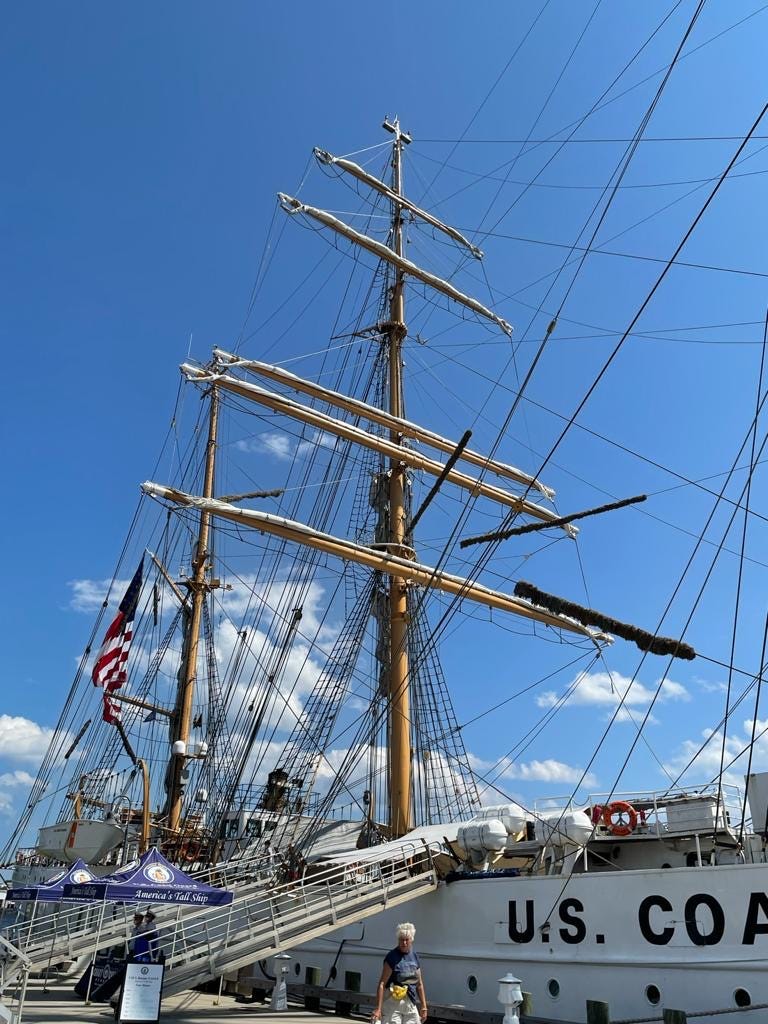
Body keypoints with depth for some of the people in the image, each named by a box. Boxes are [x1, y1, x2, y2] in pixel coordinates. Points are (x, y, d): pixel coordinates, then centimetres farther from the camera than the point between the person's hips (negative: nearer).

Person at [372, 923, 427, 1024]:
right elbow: (382, 984, -16)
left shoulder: (414, 956, 6)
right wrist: (378, 1008, -22)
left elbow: (419, 984, 15)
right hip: (393, 1002, -6)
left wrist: (424, 1007, 13)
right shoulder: (392, 956, -12)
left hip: (411, 1003, 6)